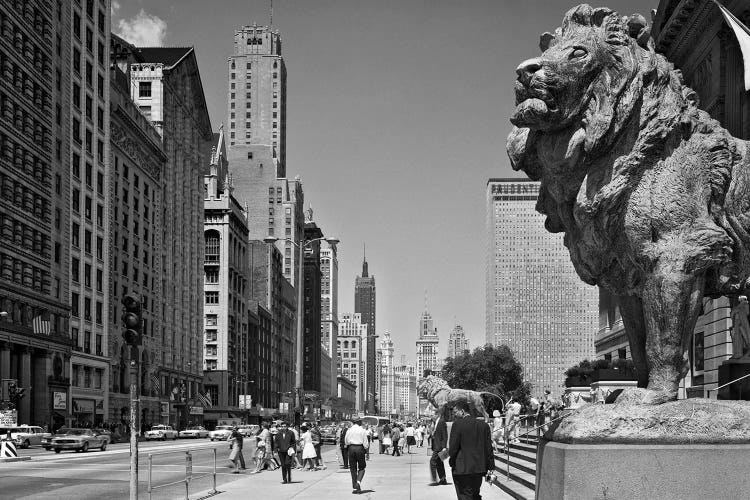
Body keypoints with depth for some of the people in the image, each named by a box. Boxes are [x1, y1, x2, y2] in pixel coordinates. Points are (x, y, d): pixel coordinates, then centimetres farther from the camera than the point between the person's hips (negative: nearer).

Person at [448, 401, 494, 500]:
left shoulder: (458, 424, -11)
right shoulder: (483, 425, 6)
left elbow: (453, 447, -11)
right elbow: (488, 447, 6)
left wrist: (452, 462, 5)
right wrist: (490, 466, 10)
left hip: (462, 469, -6)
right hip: (479, 468, 6)